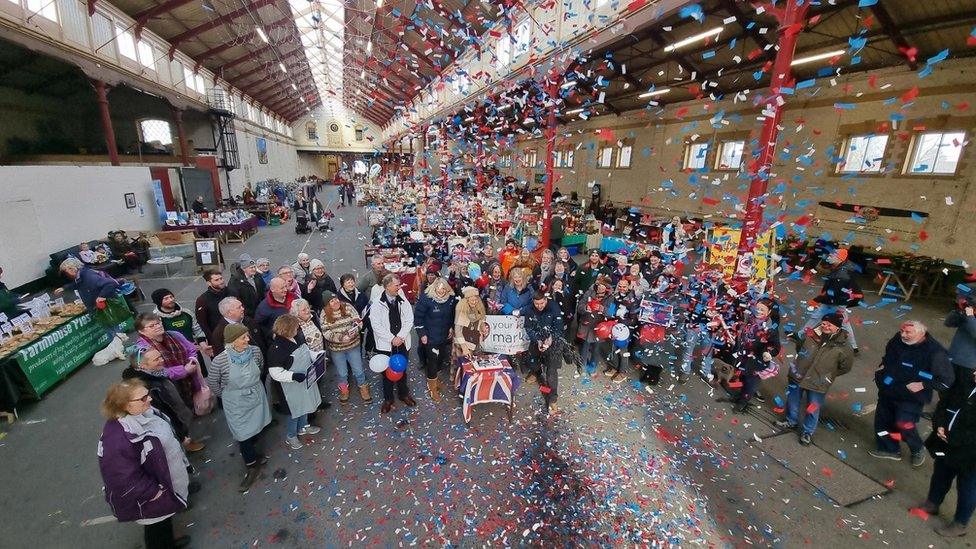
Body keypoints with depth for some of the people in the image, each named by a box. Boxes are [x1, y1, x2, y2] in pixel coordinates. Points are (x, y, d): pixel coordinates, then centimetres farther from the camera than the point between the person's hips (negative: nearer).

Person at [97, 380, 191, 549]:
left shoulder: (144, 413, -11)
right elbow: (124, 478, -29)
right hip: (149, 500, -8)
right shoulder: (117, 439, -37)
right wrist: (152, 492, -20)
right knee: (157, 529, 18)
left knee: (166, 520, 31)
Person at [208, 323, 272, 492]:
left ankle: (251, 455, 47)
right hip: (236, 403, -3)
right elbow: (212, 383, -7)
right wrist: (226, 396, 5)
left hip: (257, 397, 3)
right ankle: (251, 466, 27)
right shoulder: (220, 361, -25)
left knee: (256, 428, 20)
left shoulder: (255, 351, -15)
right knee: (243, 434, 5)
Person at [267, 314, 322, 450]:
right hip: (293, 385, -7)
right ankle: (291, 436, 35)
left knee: (305, 403, 25)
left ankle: (303, 426, 50)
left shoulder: (297, 337, -7)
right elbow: (275, 372, -24)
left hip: (307, 380, 7)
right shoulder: (276, 348, -28)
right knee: (295, 409, 11)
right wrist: (293, 376, -34)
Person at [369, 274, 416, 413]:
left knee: (402, 370, 18)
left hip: (402, 342, 2)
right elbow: (376, 325, -14)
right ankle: (388, 399, 30)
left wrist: (401, 336, -15)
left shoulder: (403, 300, -4)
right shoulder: (377, 304, -12)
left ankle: (404, 394, 38)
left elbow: (409, 320, -4)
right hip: (386, 344, -2)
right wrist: (392, 338, -16)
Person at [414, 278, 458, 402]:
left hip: (445, 336, 5)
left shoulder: (451, 299, -3)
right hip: (431, 337, -5)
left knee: (443, 360, 13)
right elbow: (418, 317, -13)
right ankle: (433, 387, 21)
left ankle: (433, 378, 40)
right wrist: (422, 334, -14)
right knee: (432, 360, 1)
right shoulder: (426, 299, -17)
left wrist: (451, 328, 8)